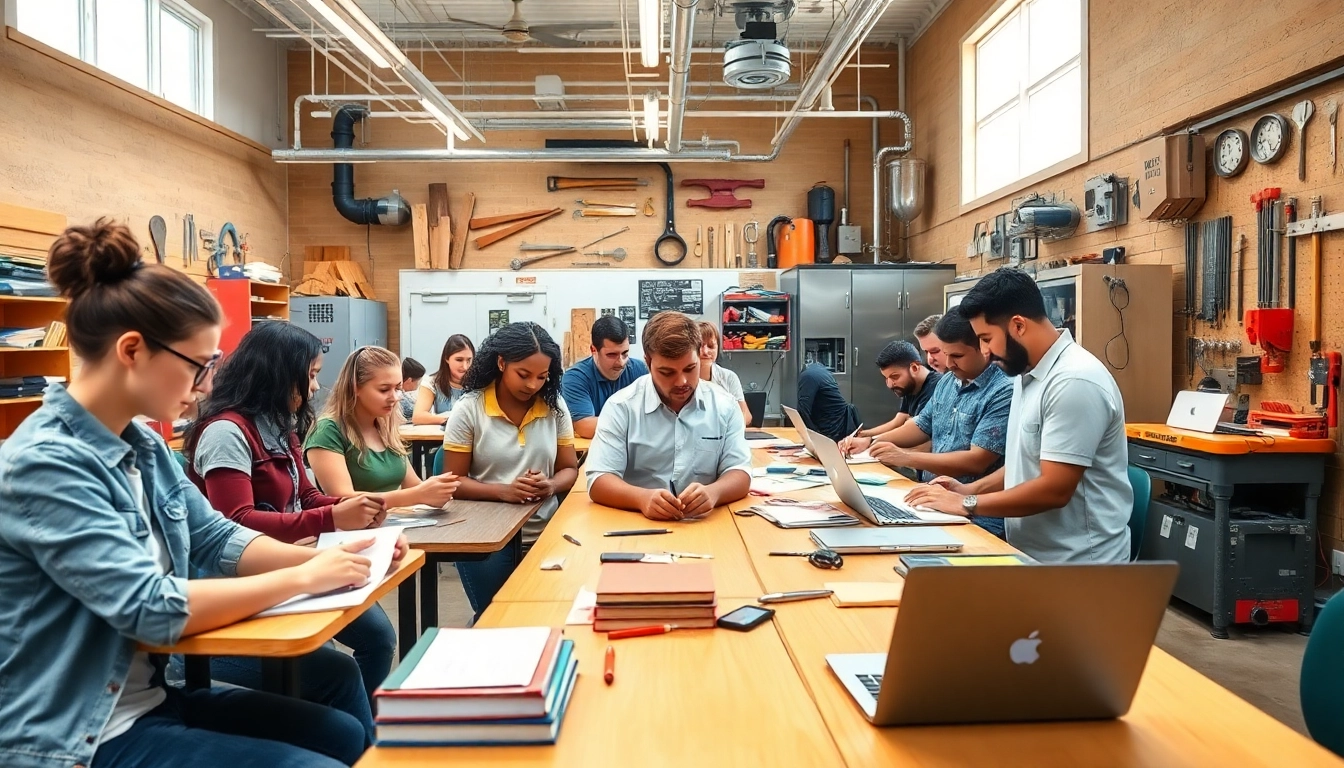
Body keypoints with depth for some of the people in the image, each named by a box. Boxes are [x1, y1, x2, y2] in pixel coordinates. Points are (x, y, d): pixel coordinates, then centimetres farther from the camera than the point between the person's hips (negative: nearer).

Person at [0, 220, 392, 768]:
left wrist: (326, 557, -9)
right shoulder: (44, 463, -24)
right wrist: (305, 578, -21)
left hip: (150, 697, 8)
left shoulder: (142, 444, 4)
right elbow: (152, 608, -29)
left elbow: (218, 540, 6)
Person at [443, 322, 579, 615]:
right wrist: (503, 491, -22)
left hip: (543, 536, 2)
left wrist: (551, 486, -17)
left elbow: (569, 469, 6)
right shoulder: (469, 409, -7)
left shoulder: (555, 406, 0)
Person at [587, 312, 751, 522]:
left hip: (706, 524, 2)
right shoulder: (621, 406, -3)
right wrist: (642, 498, -29)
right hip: (637, 524, -1)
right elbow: (599, 481, -9)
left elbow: (739, 473, 0)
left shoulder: (724, 407, 4)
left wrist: (713, 492, -23)